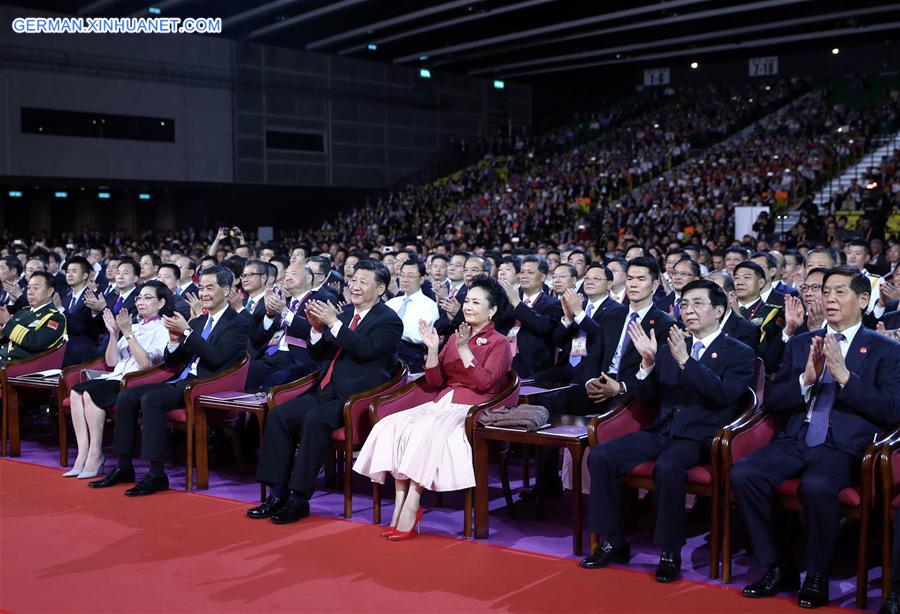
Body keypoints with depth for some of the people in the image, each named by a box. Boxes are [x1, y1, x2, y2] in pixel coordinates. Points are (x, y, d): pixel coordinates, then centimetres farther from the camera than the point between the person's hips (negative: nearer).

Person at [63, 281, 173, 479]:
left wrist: (128, 333, -15)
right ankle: (83, 456, -20)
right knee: (76, 391, -18)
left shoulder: (162, 329, 0)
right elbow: (111, 361, 17)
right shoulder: (135, 327, 23)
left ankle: (95, 455, -19)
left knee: (91, 393, -27)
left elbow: (146, 363, -14)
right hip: (117, 377, 7)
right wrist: (114, 333, 4)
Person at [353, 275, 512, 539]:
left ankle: (411, 508, -30)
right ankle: (400, 505, -27)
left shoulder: (499, 343, 6)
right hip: (442, 403, 6)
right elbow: (434, 382, 17)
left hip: (472, 408, -6)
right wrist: (432, 348, 3)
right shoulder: (455, 337, 22)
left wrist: (463, 349, -14)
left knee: (425, 430, -34)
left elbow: (484, 383, -10)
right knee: (392, 426, -21)